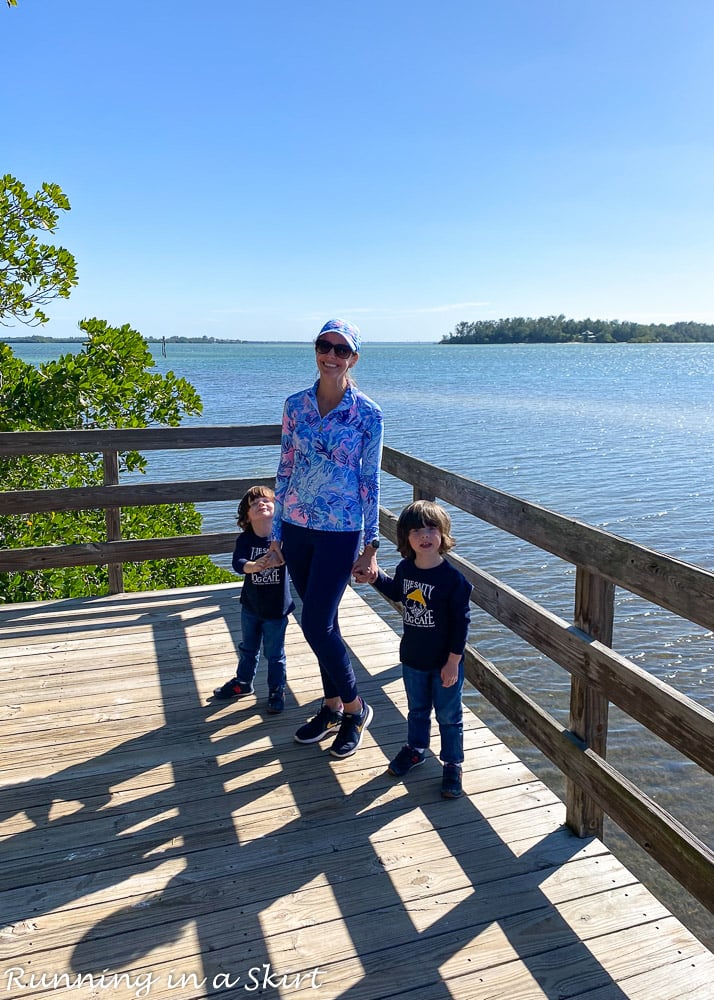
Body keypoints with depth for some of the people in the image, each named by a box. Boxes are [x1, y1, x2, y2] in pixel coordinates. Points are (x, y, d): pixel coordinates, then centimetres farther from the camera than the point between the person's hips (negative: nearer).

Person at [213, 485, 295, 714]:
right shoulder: (244, 539, -12)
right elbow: (237, 563, -25)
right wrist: (254, 566, -45)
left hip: (276, 608, -3)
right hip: (250, 605, 3)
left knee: (274, 654, 10)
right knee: (248, 649, 24)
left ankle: (277, 691, 29)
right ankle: (243, 682, 45)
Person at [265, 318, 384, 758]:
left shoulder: (368, 413, -7)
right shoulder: (296, 404, 4)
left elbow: (370, 481, -4)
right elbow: (285, 469, 8)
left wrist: (371, 546, -4)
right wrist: (276, 532, 8)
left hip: (339, 531, -4)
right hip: (296, 527, 4)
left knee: (316, 625, -5)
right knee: (322, 621, 15)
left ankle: (355, 708, 19)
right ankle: (332, 708, 32)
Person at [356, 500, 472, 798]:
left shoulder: (453, 578, -23)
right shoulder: (405, 569, -6)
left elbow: (461, 622, -18)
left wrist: (453, 661, -16)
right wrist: (376, 578, 6)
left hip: (445, 662, -5)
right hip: (412, 658, 5)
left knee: (449, 716, 13)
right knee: (417, 709, 25)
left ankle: (452, 764, 32)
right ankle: (415, 748, 48)